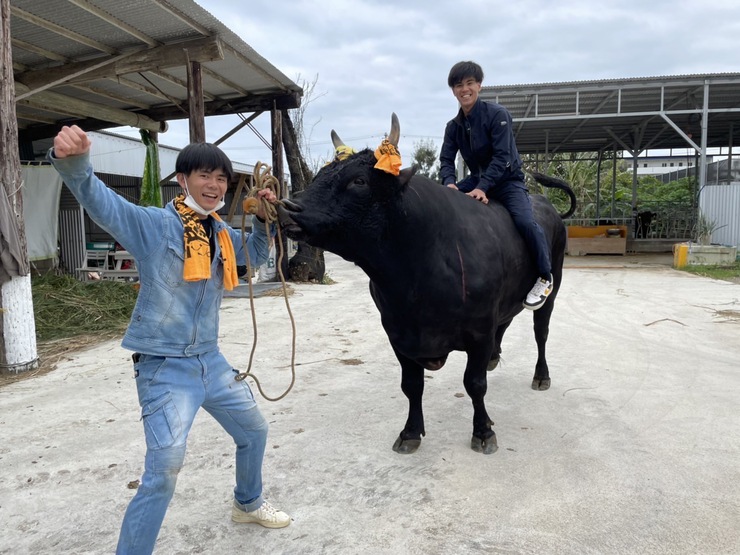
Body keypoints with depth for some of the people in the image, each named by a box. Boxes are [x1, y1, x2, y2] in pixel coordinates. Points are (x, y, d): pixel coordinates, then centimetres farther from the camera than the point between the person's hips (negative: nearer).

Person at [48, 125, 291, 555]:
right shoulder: (153, 225, -14)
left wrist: (264, 219, 5)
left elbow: (256, 256, 23)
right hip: (165, 368, -7)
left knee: (255, 430, 22)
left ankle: (248, 504, 49)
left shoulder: (221, 233, 5)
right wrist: (73, 161, -52)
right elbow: (99, 198, -30)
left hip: (211, 362, 8)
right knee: (165, 469, -17)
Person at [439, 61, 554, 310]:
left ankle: (545, 278, -10)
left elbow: (502, 157, -22)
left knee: (525, 221, -30)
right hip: (477, 180, 6)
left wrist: (483, 188, -33)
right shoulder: (453, 126, 1)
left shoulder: (497, 114, -15)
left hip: (507, 180, -6)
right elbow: (446, 160, -3)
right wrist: (449, 183, -25)